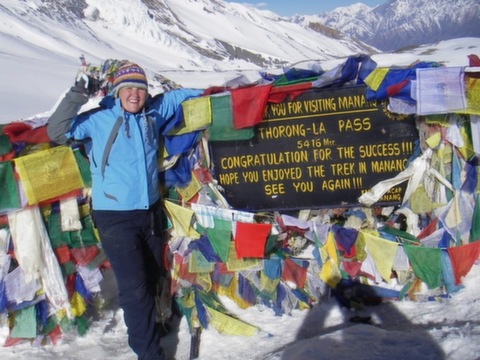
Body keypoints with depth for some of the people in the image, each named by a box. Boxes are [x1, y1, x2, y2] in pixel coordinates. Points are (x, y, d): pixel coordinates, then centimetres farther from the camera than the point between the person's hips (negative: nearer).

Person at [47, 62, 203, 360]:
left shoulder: (154, 112, 5)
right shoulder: (98, 119, -8)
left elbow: (176, 96, 22)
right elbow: (57, 133, -15)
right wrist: (78, 95, -23)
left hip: (150, 211, 5)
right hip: (115, 217, -5)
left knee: (152, 279, 19)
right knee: (134, 288, -7)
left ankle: (145, 325, 42)